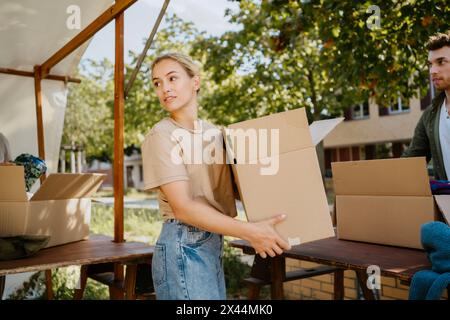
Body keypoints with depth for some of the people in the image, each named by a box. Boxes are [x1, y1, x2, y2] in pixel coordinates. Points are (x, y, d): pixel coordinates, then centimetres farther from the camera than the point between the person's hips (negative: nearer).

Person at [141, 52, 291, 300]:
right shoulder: (161, 136, -11)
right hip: (184, 246, -6)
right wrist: (249, 231, -24)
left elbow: (229, 187, 12)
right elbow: (182, 207, -19)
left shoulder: (214, 132, 9)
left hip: (213, 243, 6)